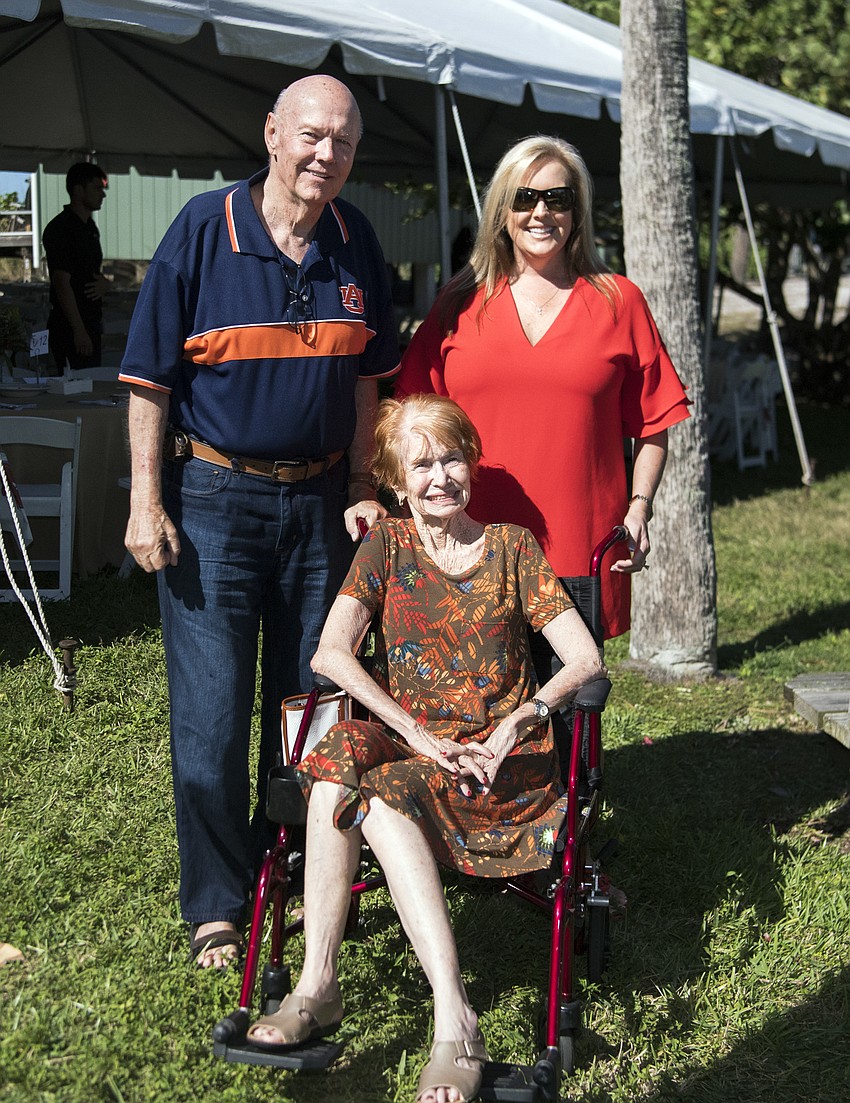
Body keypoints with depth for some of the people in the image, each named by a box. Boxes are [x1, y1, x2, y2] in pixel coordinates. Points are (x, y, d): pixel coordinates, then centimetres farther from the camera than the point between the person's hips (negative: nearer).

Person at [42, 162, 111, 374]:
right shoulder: (60, 229, -12)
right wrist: (79, 330, -21)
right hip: (69, 328, -9)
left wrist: (105, 283, 3)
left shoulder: (90, 227, 16)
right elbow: (62, 282, -18)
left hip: (91, 324, 9)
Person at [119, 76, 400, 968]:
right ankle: (215, 909, 11)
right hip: (213, 499, -4)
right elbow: (150, 377, -6)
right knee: (211, 719, -2)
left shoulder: (355, 243, 3)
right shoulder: (202, 231, -8)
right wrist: (146, 502, -10)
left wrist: (360, 488, 7)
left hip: (318, 502, 4)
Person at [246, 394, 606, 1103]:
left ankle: (452, 1023, -39)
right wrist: (419, 734, -18)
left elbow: (587, 661, 0)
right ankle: (318, 984, -35)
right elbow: (331, 654, -6)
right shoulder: (387, 546, 10)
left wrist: (522, 717, -18)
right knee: (337, 765, -32)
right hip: (406, 740, 2)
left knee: (379, 797, -32)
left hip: (502, 757, -2)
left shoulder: (512, 548, 8)